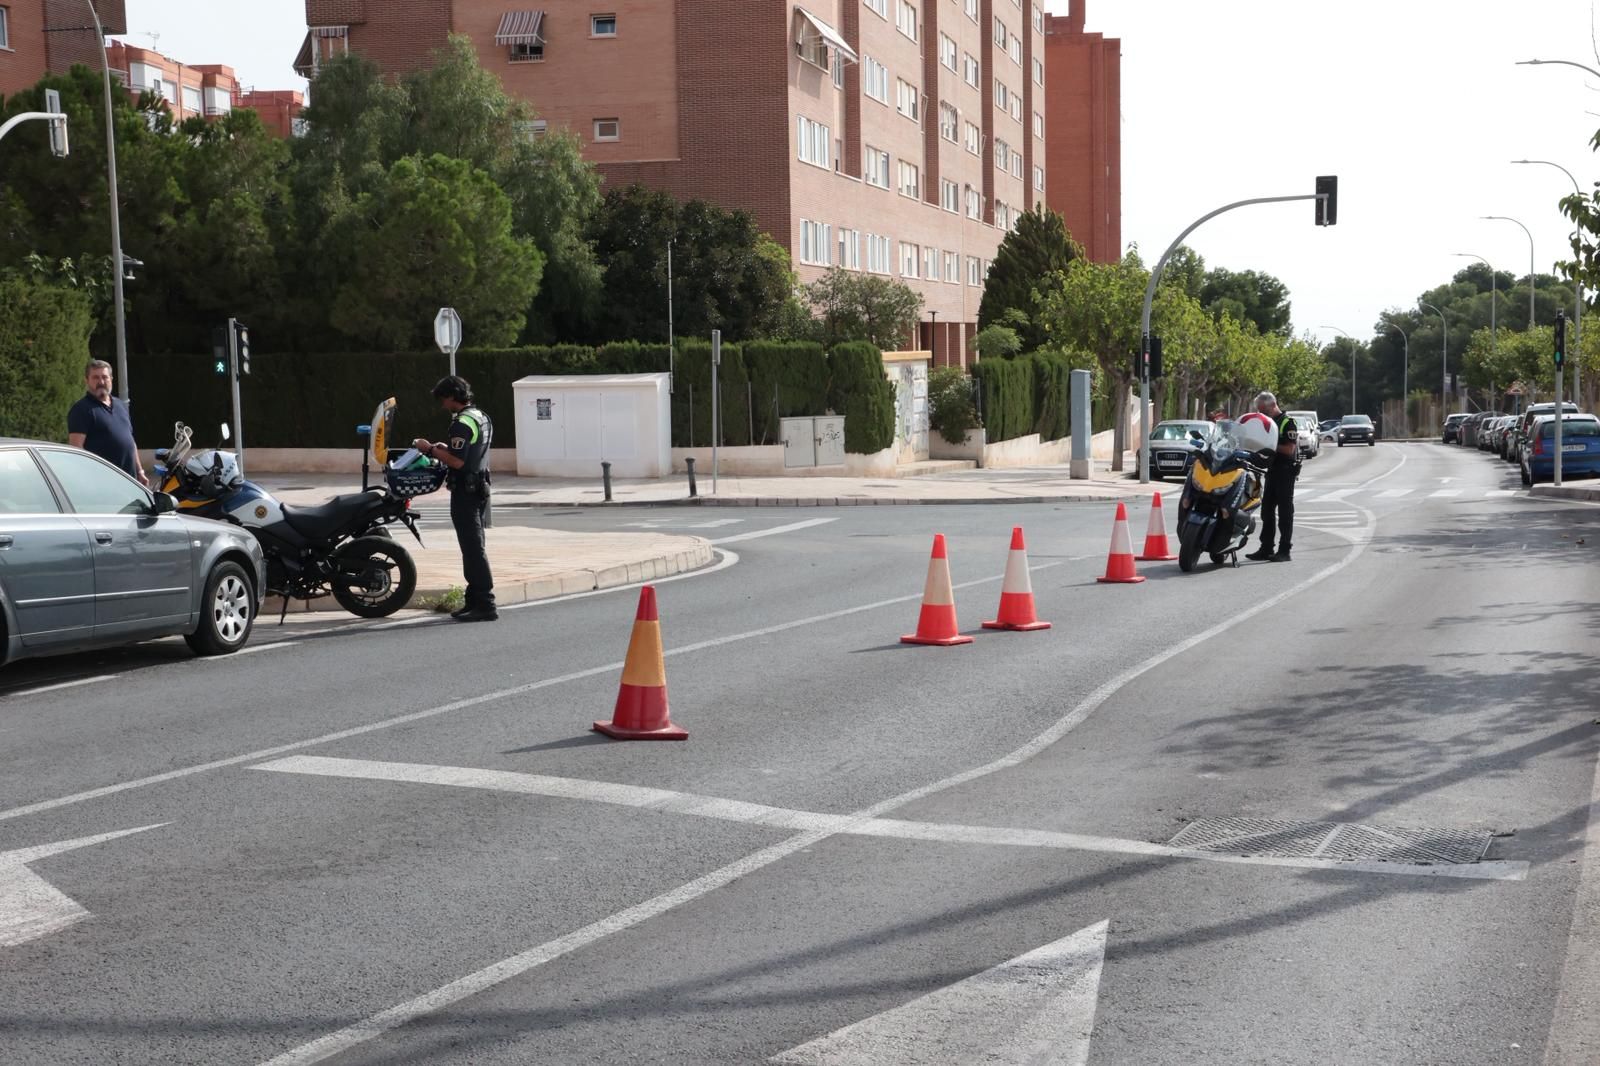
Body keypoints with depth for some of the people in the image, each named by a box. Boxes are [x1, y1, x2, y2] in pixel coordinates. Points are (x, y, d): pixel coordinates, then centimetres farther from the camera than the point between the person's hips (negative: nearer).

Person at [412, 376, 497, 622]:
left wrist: (431, 450, -13)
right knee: (474, 548, 14)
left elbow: (457, 462, -23)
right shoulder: (482, 418, 15)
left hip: (465, 491, -10)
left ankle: (485, 605, -10)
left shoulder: (462, 423, -16)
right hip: (480, 488, 10)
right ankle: (476, 600, 18)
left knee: (473, 549, -9)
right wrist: (446, 449, 16)